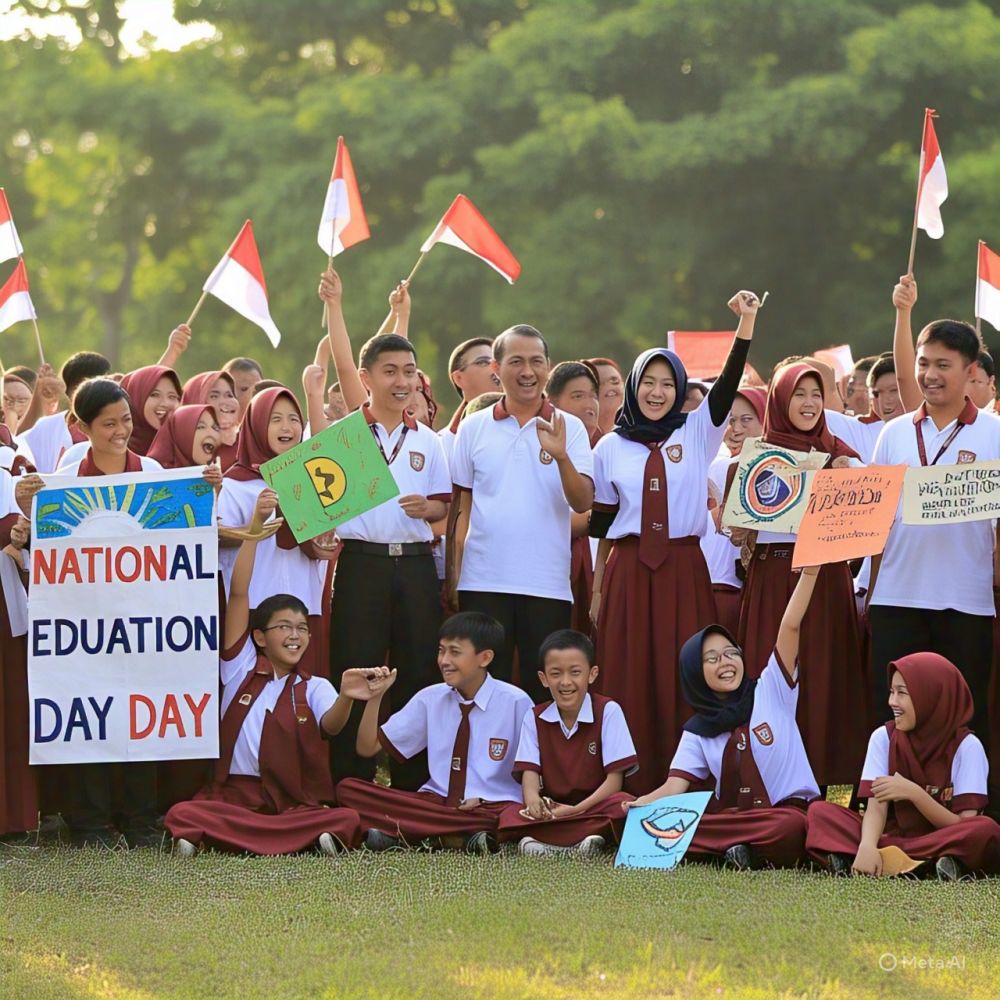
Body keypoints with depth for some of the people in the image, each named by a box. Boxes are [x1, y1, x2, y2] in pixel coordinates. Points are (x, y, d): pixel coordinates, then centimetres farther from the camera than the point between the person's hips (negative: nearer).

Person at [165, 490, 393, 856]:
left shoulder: (314, 688, 11)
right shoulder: (240, 668, 12)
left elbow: (330, 725, -13)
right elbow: (238, 593, 2)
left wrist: (346, 698, -38)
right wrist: (255, 527, -8)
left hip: (298, 807, 1)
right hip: (234, 798, -1)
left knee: (347, 820, -29)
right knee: (181, 815, -31)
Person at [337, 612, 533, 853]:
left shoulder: (516, 703, -2)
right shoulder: (430, 699, 9)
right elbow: (368, 748, 12)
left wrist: (484, 799, -15)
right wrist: (374, 697, -5)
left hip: (491, 808, -4)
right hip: (434, 802, 4)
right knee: (348, 789, -17)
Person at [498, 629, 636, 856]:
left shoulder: (608, 712, -1)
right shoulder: (535, 718, 9)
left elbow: (615, 779, -7)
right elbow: (529, 772, -2)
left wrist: (577, 809, -21)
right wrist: (533, 799, -27)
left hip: (596, 807, -2)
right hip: (551, 808, 2)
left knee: (623, 807, -36)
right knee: (509, 816, -27)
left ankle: (544, 843, -38)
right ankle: (579, 843, -36)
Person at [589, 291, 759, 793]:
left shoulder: (696, 434, 7)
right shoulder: (611, 447, 9)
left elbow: (727, 385, -7)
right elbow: (600, 524, 12)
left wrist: (746, 323, -20)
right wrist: (597, 591, 9)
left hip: (683, 569, 0)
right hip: (628, 572, 1)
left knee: (684, 681, -2)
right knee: (629, 680, -1)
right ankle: (631, 786, 1)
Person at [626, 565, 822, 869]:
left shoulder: (770, 691, 3)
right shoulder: (698, 730, 9)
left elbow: (790, 627, -8)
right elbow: (675, 786, -2)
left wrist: (808, 572, -19)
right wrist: (644, 804, -26)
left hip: (785, 812, -2)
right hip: (731, 816, 2)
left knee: (790, 828, -40)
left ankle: (729, 848, -16)